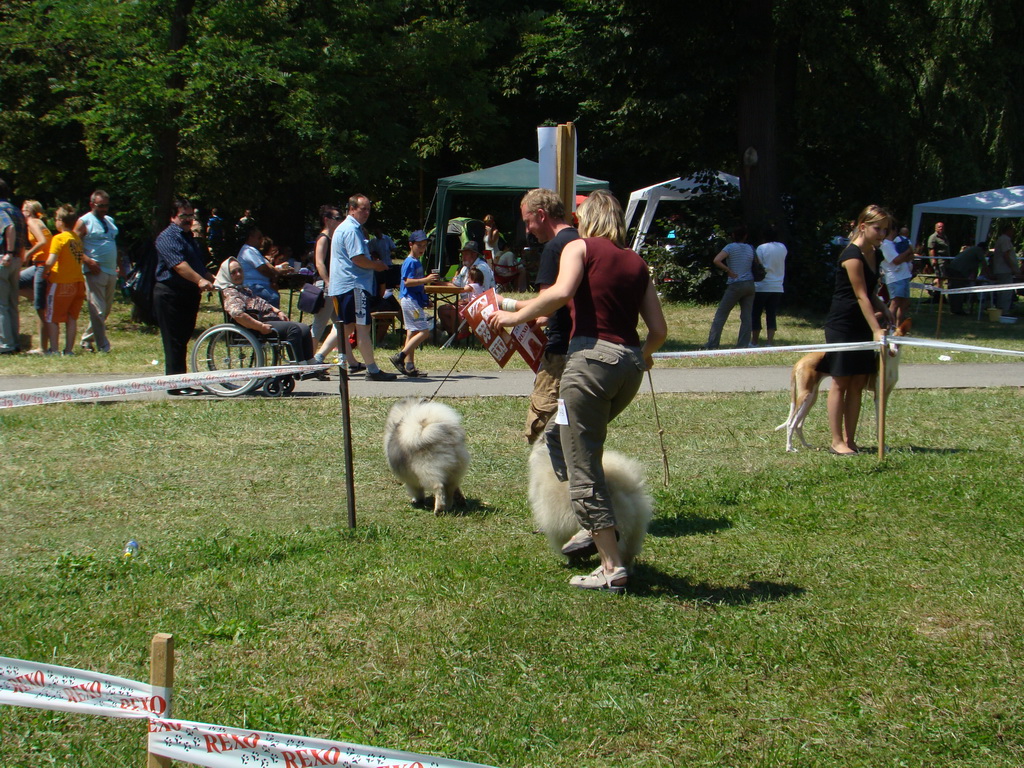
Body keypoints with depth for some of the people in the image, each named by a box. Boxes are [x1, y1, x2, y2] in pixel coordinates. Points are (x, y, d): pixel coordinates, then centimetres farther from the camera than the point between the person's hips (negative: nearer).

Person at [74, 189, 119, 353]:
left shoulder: (110, 221, 18)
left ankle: (87, 339, 25)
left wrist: (119, 267, 15)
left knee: (106, 309, 11)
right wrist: (88, 260, -22)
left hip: (111, 272, 7)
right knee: (98, 310, -9)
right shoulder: (84, 222, -3)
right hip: (95, 271, -7)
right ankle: (102, 346, -8)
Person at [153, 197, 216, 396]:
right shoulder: (167, 237, -12)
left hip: (189, 294, 9)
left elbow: (200, 265, 27)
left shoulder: (189, 237, 20)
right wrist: (200, 280, -38)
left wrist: (213, 280, 13)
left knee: (184, 339, 12)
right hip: (170, 295, -9)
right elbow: (179, 265, -26)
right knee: (174, 341, -7)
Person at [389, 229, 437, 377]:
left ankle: (409, 366, 9)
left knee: (412, 332, 8)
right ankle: (399, 357, -14)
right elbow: (407, 281, -22)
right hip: (410, 300, -10)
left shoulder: (418, 262, 17)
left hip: (415, 300, 10)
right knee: (424, 331, -13)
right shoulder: (410, 262, -12)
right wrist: (426, 280, -28)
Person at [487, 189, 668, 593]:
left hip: (592, 356, -7)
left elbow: (561, 292, -16)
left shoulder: (580, 247, 4)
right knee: (559, 435, 26)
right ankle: (591, 526, 21)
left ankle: (612, 567, -1)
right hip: (630, 364, 7)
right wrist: (644, 355, 36)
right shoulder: (637, 263, 18)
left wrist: (515, 315, -5)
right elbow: (659, 329, 16)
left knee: (583, 468, 0)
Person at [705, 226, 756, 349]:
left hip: (735, 285, -5)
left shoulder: (731, 247, -6)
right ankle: (743, 345, 0)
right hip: (750, 284, 5)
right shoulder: (750, 249, 9)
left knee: (720, 315, 1)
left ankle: (712, 345, -3)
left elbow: (717, 260, -19)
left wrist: (729, 271, -10)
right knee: (746, 317, 5)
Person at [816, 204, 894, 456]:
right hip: (842, 324, -8)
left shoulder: (875, 255, 11)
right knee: (840, 383, -5)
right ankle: (837, 442, -2)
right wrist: (876, 330, -24)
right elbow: (861, 296, -20)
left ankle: (849, 439, 11)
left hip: (862, 326, 8)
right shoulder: (852, 255, -16)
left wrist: (884, 309, 3)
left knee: (858, 384, 7)